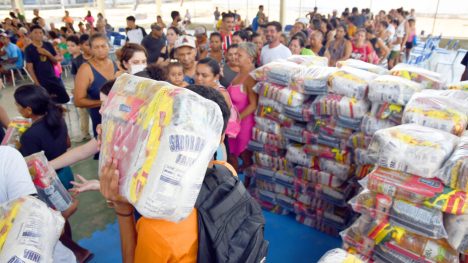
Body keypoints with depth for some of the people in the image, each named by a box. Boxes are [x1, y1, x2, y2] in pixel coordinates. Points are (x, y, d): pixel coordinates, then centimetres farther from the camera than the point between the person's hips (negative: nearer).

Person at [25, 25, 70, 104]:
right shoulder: (29, 49, -6)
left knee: (65, 98, 5)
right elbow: (30, 67, -8)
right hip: (41, 81, -4)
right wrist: (36, 83, -14)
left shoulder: (48, 45, 5)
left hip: (53, 77, 4)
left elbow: (56, 61, 6)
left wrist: (48, 54, -14)